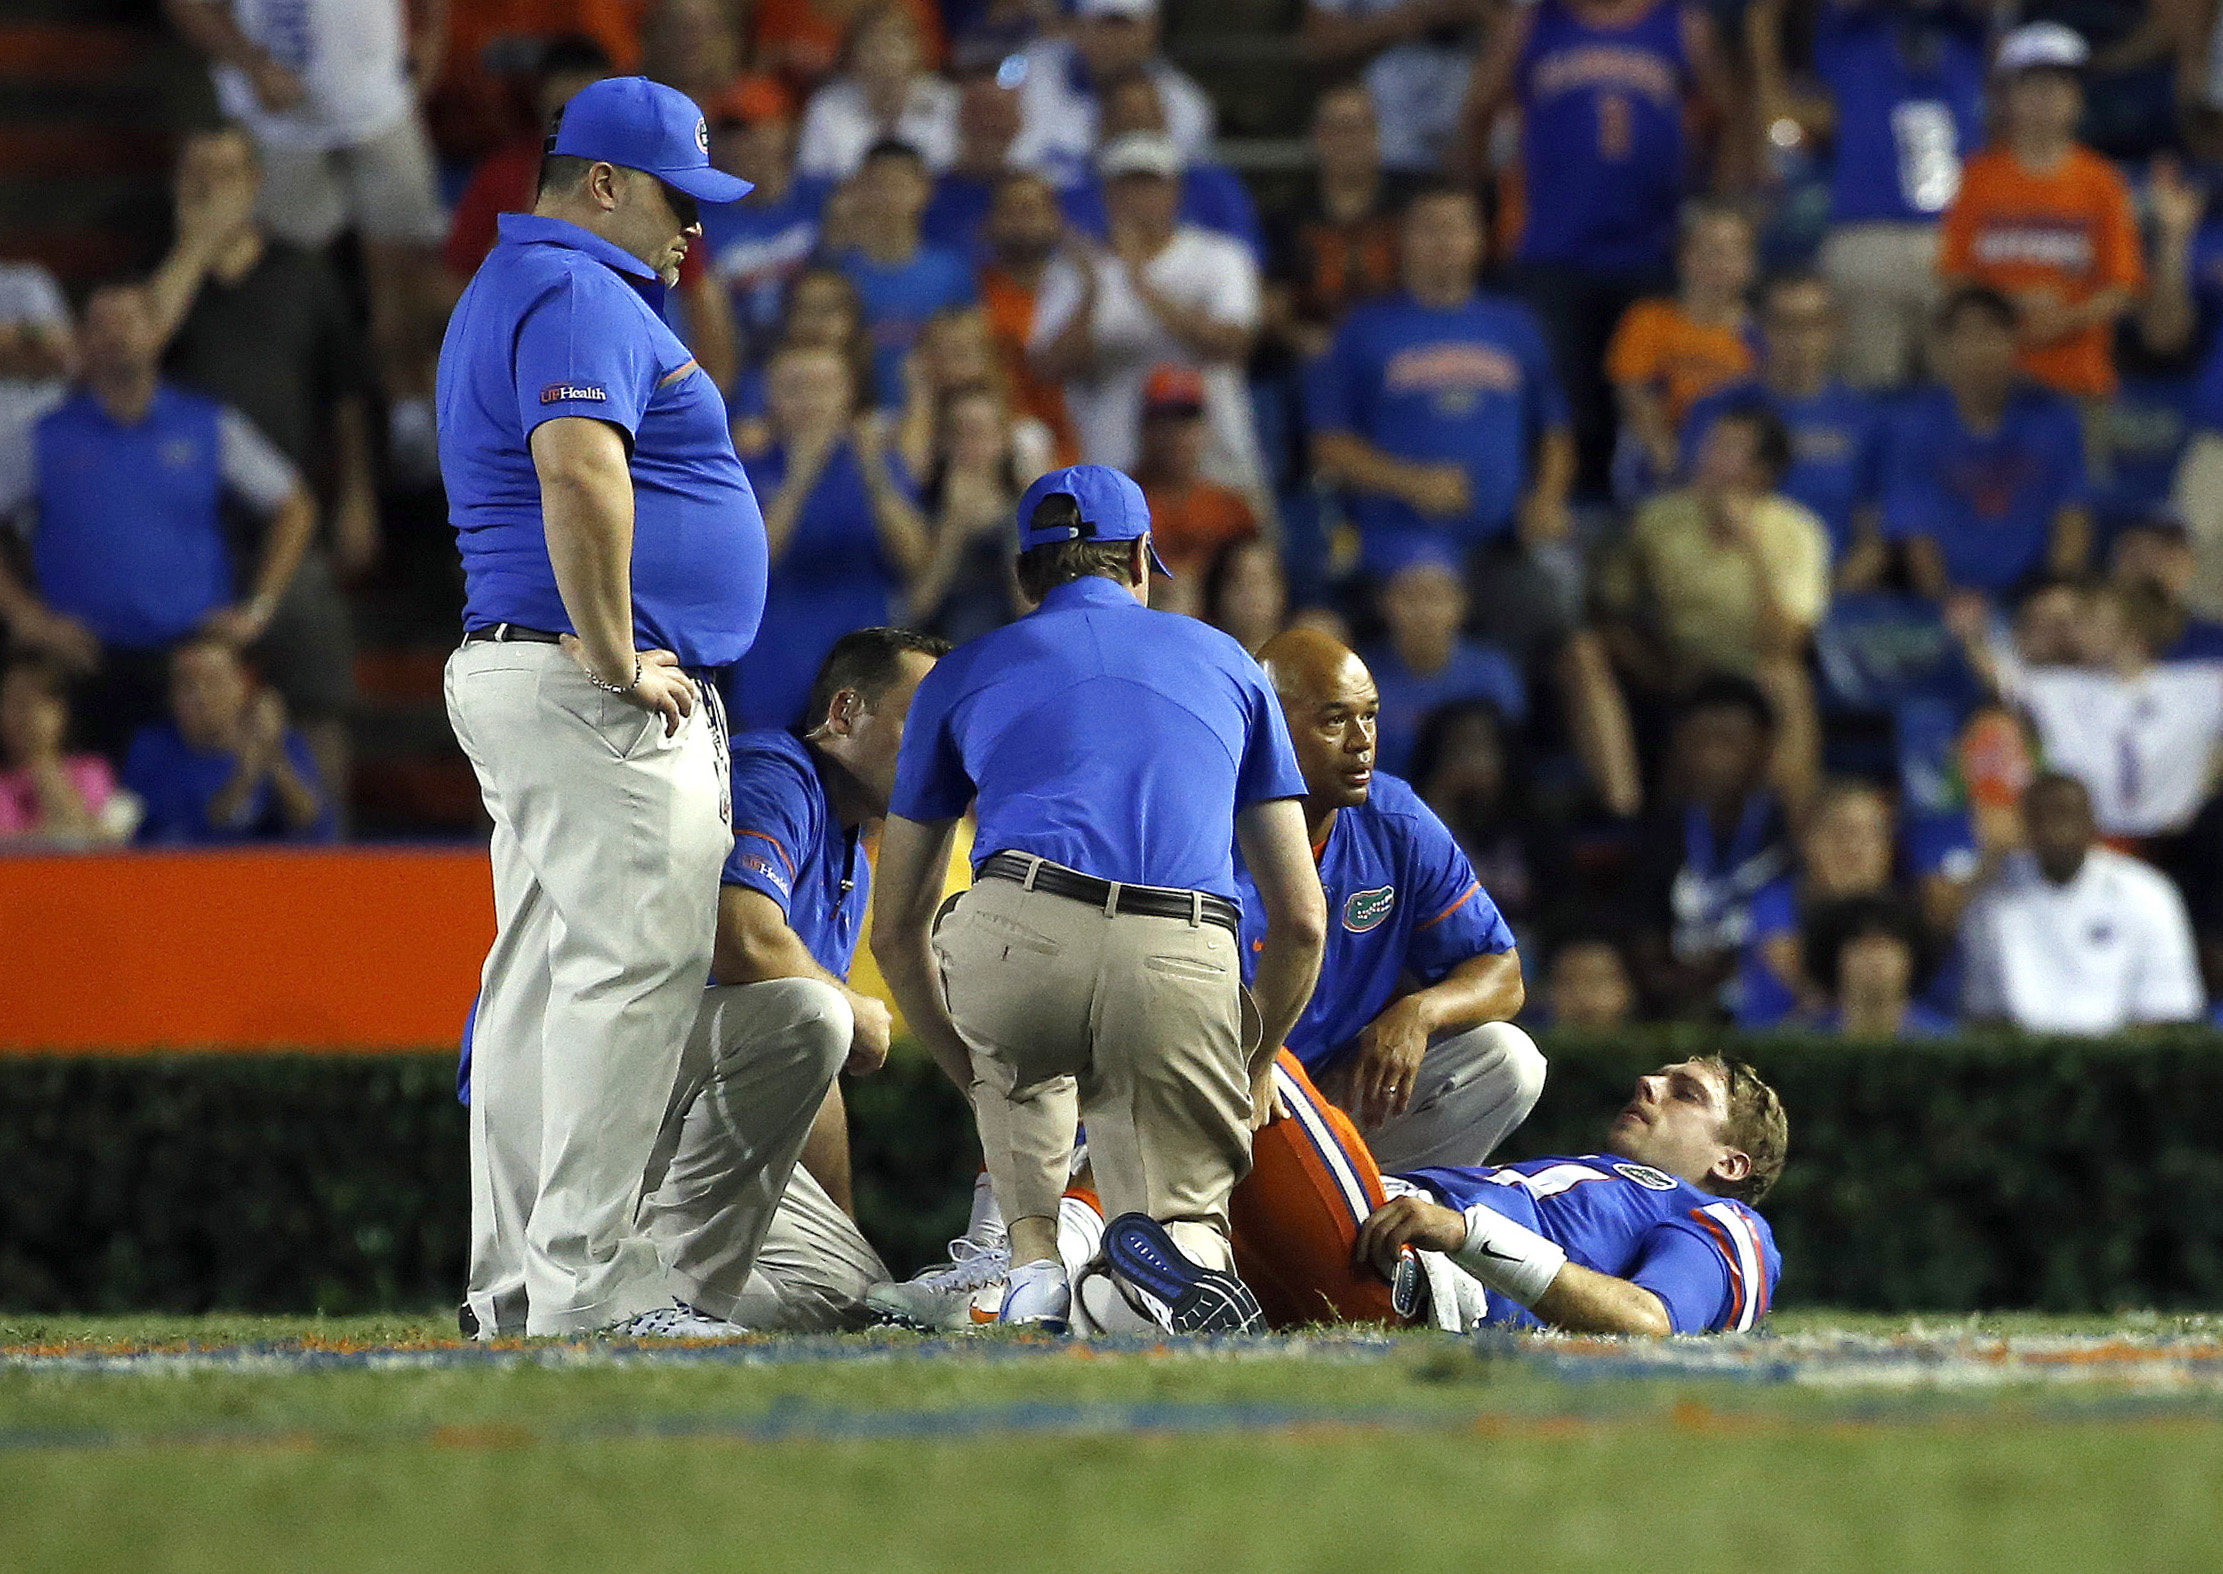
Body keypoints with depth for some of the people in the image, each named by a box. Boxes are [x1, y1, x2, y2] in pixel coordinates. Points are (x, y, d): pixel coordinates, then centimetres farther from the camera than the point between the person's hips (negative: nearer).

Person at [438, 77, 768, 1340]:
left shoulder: (512, 291, 23)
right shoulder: (584, 299, -12)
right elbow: (579, 471, -29)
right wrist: (617, 659, -23)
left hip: (511, 668, 11)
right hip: (596, 697, -11)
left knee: (545, 979, 10)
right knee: (638, 964, -13)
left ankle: (518, 1278, 11)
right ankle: (589, 1279, -16)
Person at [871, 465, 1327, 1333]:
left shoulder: (961, 674, 29)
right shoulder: (1226, 661, 31)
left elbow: (895, 928, 31)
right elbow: (1300, 919, 28)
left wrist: (974, 1079, 45)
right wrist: (1253, 1063, 44)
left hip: (1015, 950, 0)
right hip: (1185, 971, 0)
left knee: (1017, 1060, 37)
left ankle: (1033, 1252, 13)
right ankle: (1174, 1234, -19)